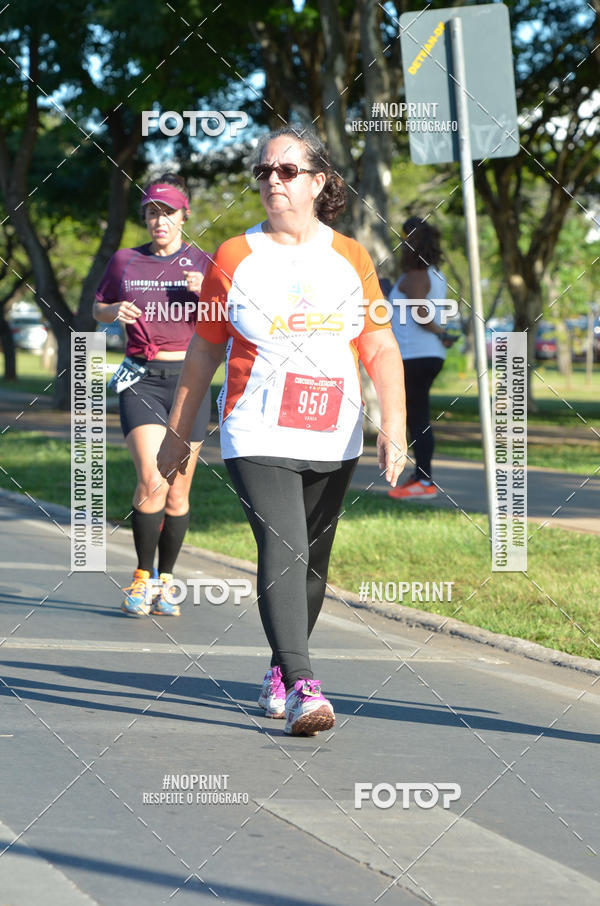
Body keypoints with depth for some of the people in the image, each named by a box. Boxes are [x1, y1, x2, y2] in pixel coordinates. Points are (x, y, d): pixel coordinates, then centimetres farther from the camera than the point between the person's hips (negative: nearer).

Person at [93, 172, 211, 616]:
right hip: (141, 379, -1)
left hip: (188, 378, 1)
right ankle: (142, 577, -2)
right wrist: (117, 311, -3)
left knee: (178, 492, 3)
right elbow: (99, 308, 19)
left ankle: (166, 580, 19)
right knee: (152, 481, -17)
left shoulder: (202, 263, 5)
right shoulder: (125, 261, 6)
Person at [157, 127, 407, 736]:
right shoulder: (234, 257, 3)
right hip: (257, 436, -3)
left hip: (332, 440, 3)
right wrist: (177, 432, 11)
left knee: (311, 560, 11)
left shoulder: (351, 258, 7)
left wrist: (394, 425, -7)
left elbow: (381, 349, 6)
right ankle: (300, 687, -26)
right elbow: (204, 349, 9)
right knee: (281, 550, -19)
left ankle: (280, 670, 31)